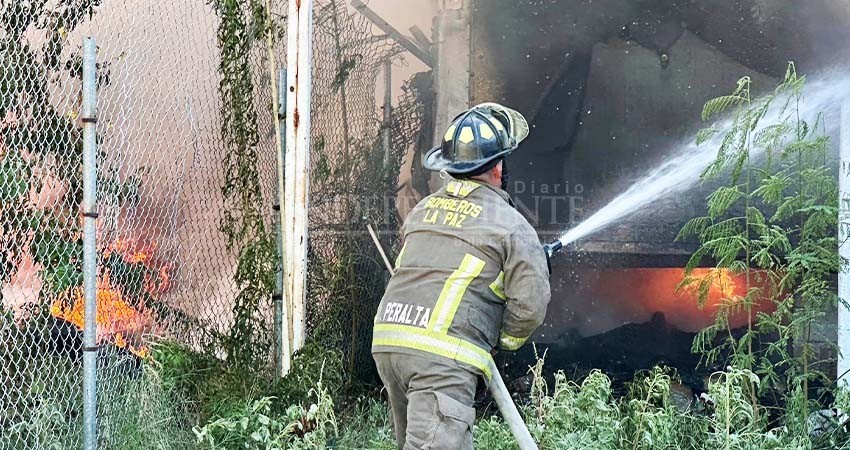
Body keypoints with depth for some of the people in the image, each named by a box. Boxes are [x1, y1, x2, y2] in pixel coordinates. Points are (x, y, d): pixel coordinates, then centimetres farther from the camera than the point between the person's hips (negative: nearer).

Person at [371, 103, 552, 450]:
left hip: (387, 342, 7)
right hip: (442, 354, -7)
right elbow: (530, 304, -5)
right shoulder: (511, 226, -1)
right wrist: (503, 340, 14)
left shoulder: (422, 210, 17)